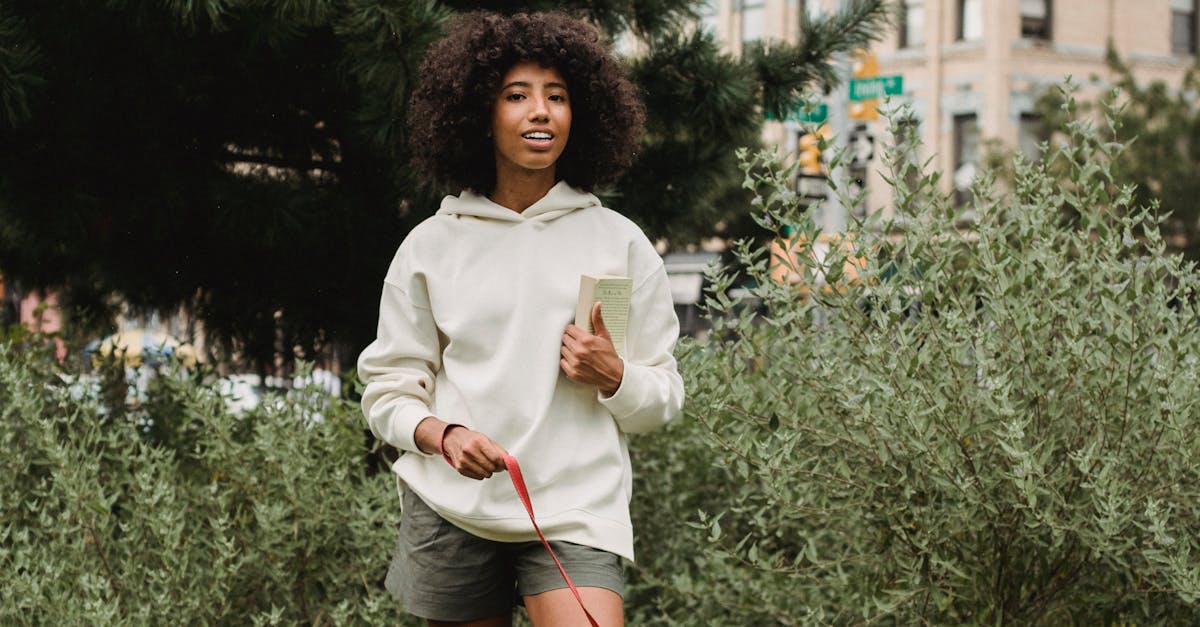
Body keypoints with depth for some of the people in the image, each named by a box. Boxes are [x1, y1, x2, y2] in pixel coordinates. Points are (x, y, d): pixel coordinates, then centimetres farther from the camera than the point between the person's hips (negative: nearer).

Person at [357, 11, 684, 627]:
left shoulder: (619, 242, 7)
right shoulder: (431, 246, 6)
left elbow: (663, 399, 11)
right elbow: (388, 390, 6)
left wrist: (612, 377, -10)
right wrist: (442, 435, -14)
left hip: (576, 509, -1)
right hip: (452, 509, 1)